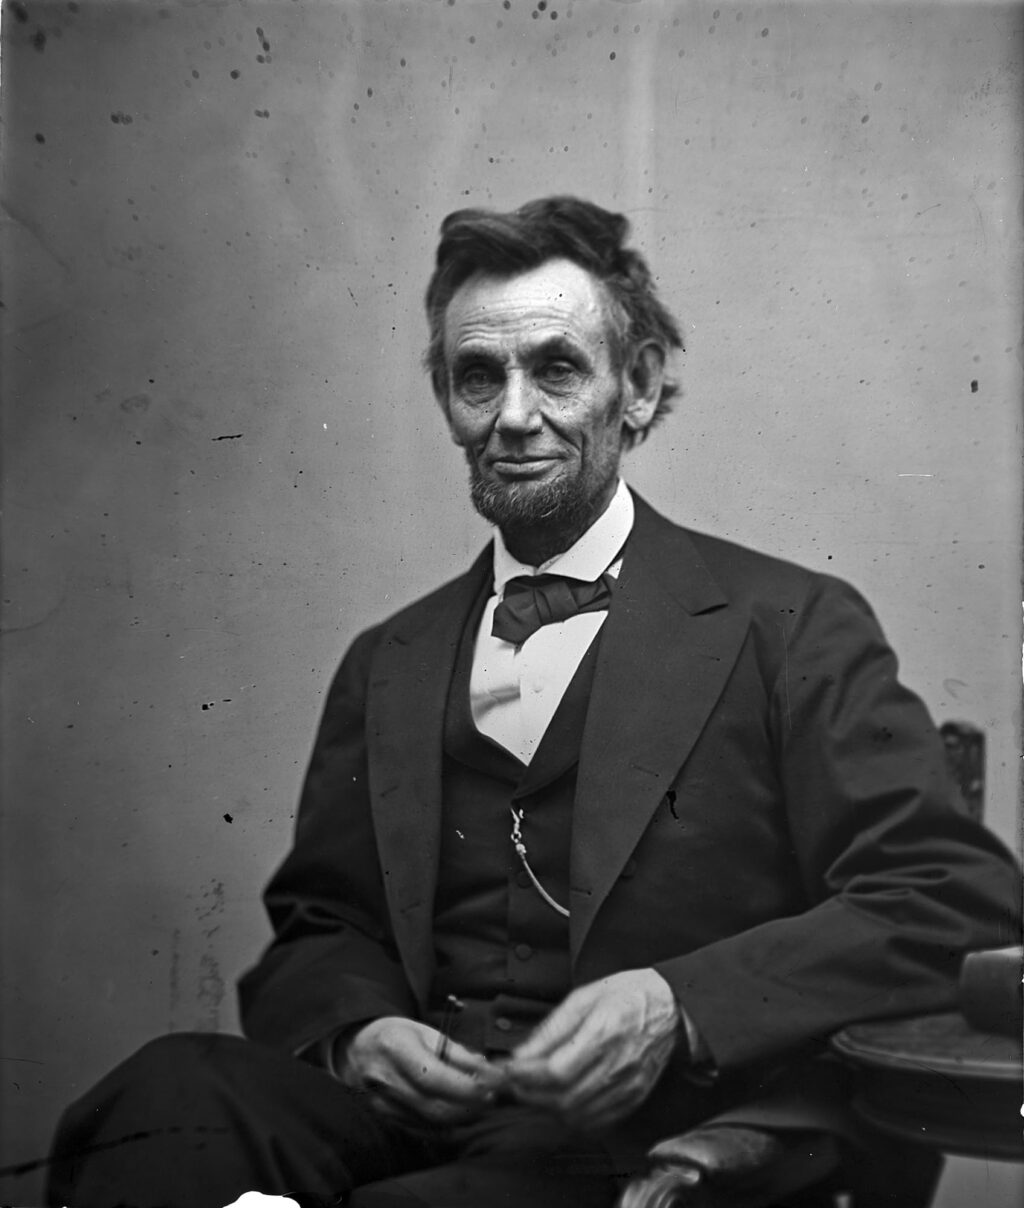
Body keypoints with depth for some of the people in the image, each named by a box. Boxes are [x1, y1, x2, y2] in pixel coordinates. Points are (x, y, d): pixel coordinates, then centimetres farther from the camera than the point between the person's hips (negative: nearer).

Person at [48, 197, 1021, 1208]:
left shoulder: (789, 629, 0)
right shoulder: (385, 667, 15)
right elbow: (318, 929, 18)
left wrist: (680, 1008, -21)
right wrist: (355, 1031, -7)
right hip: (406, 1117, 4)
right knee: (169, 1096, -26)